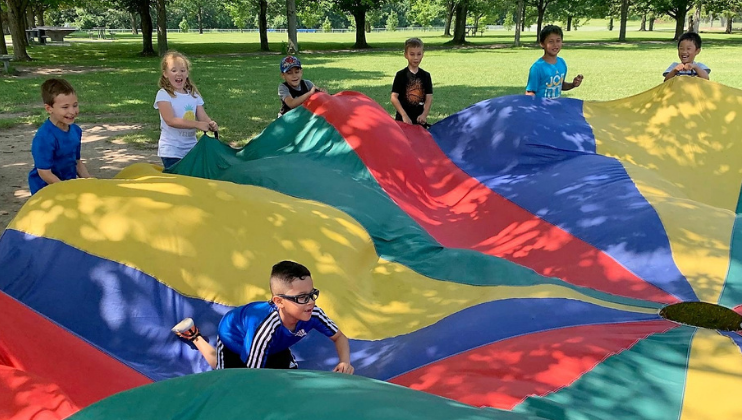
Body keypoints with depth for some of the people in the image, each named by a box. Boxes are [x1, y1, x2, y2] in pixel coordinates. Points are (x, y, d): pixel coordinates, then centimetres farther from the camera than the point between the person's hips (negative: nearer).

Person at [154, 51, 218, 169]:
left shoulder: (194, 95, 7)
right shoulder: (163, 95, -9)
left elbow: (203, 117, 1)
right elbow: (171, 120, -20)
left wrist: (211, 124, -24)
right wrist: (198, 124, -28)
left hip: (191, 147, 5)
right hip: (171, 150, -5)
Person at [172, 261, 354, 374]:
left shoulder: (312, 314, -34)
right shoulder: (265, 330, -49)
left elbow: (339, 337, -15)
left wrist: (345, 362, -34)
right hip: (233, 334, -5)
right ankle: (193, 335, 33)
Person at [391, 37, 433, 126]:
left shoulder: (426, 76, 6)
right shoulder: (401, 75, -3)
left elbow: (429, 97, 2)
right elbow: (394, 97, -8)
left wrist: (424, 114, -15)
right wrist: (404, 115, -18)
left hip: (420, 120, 3)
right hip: (403, 120, -3)